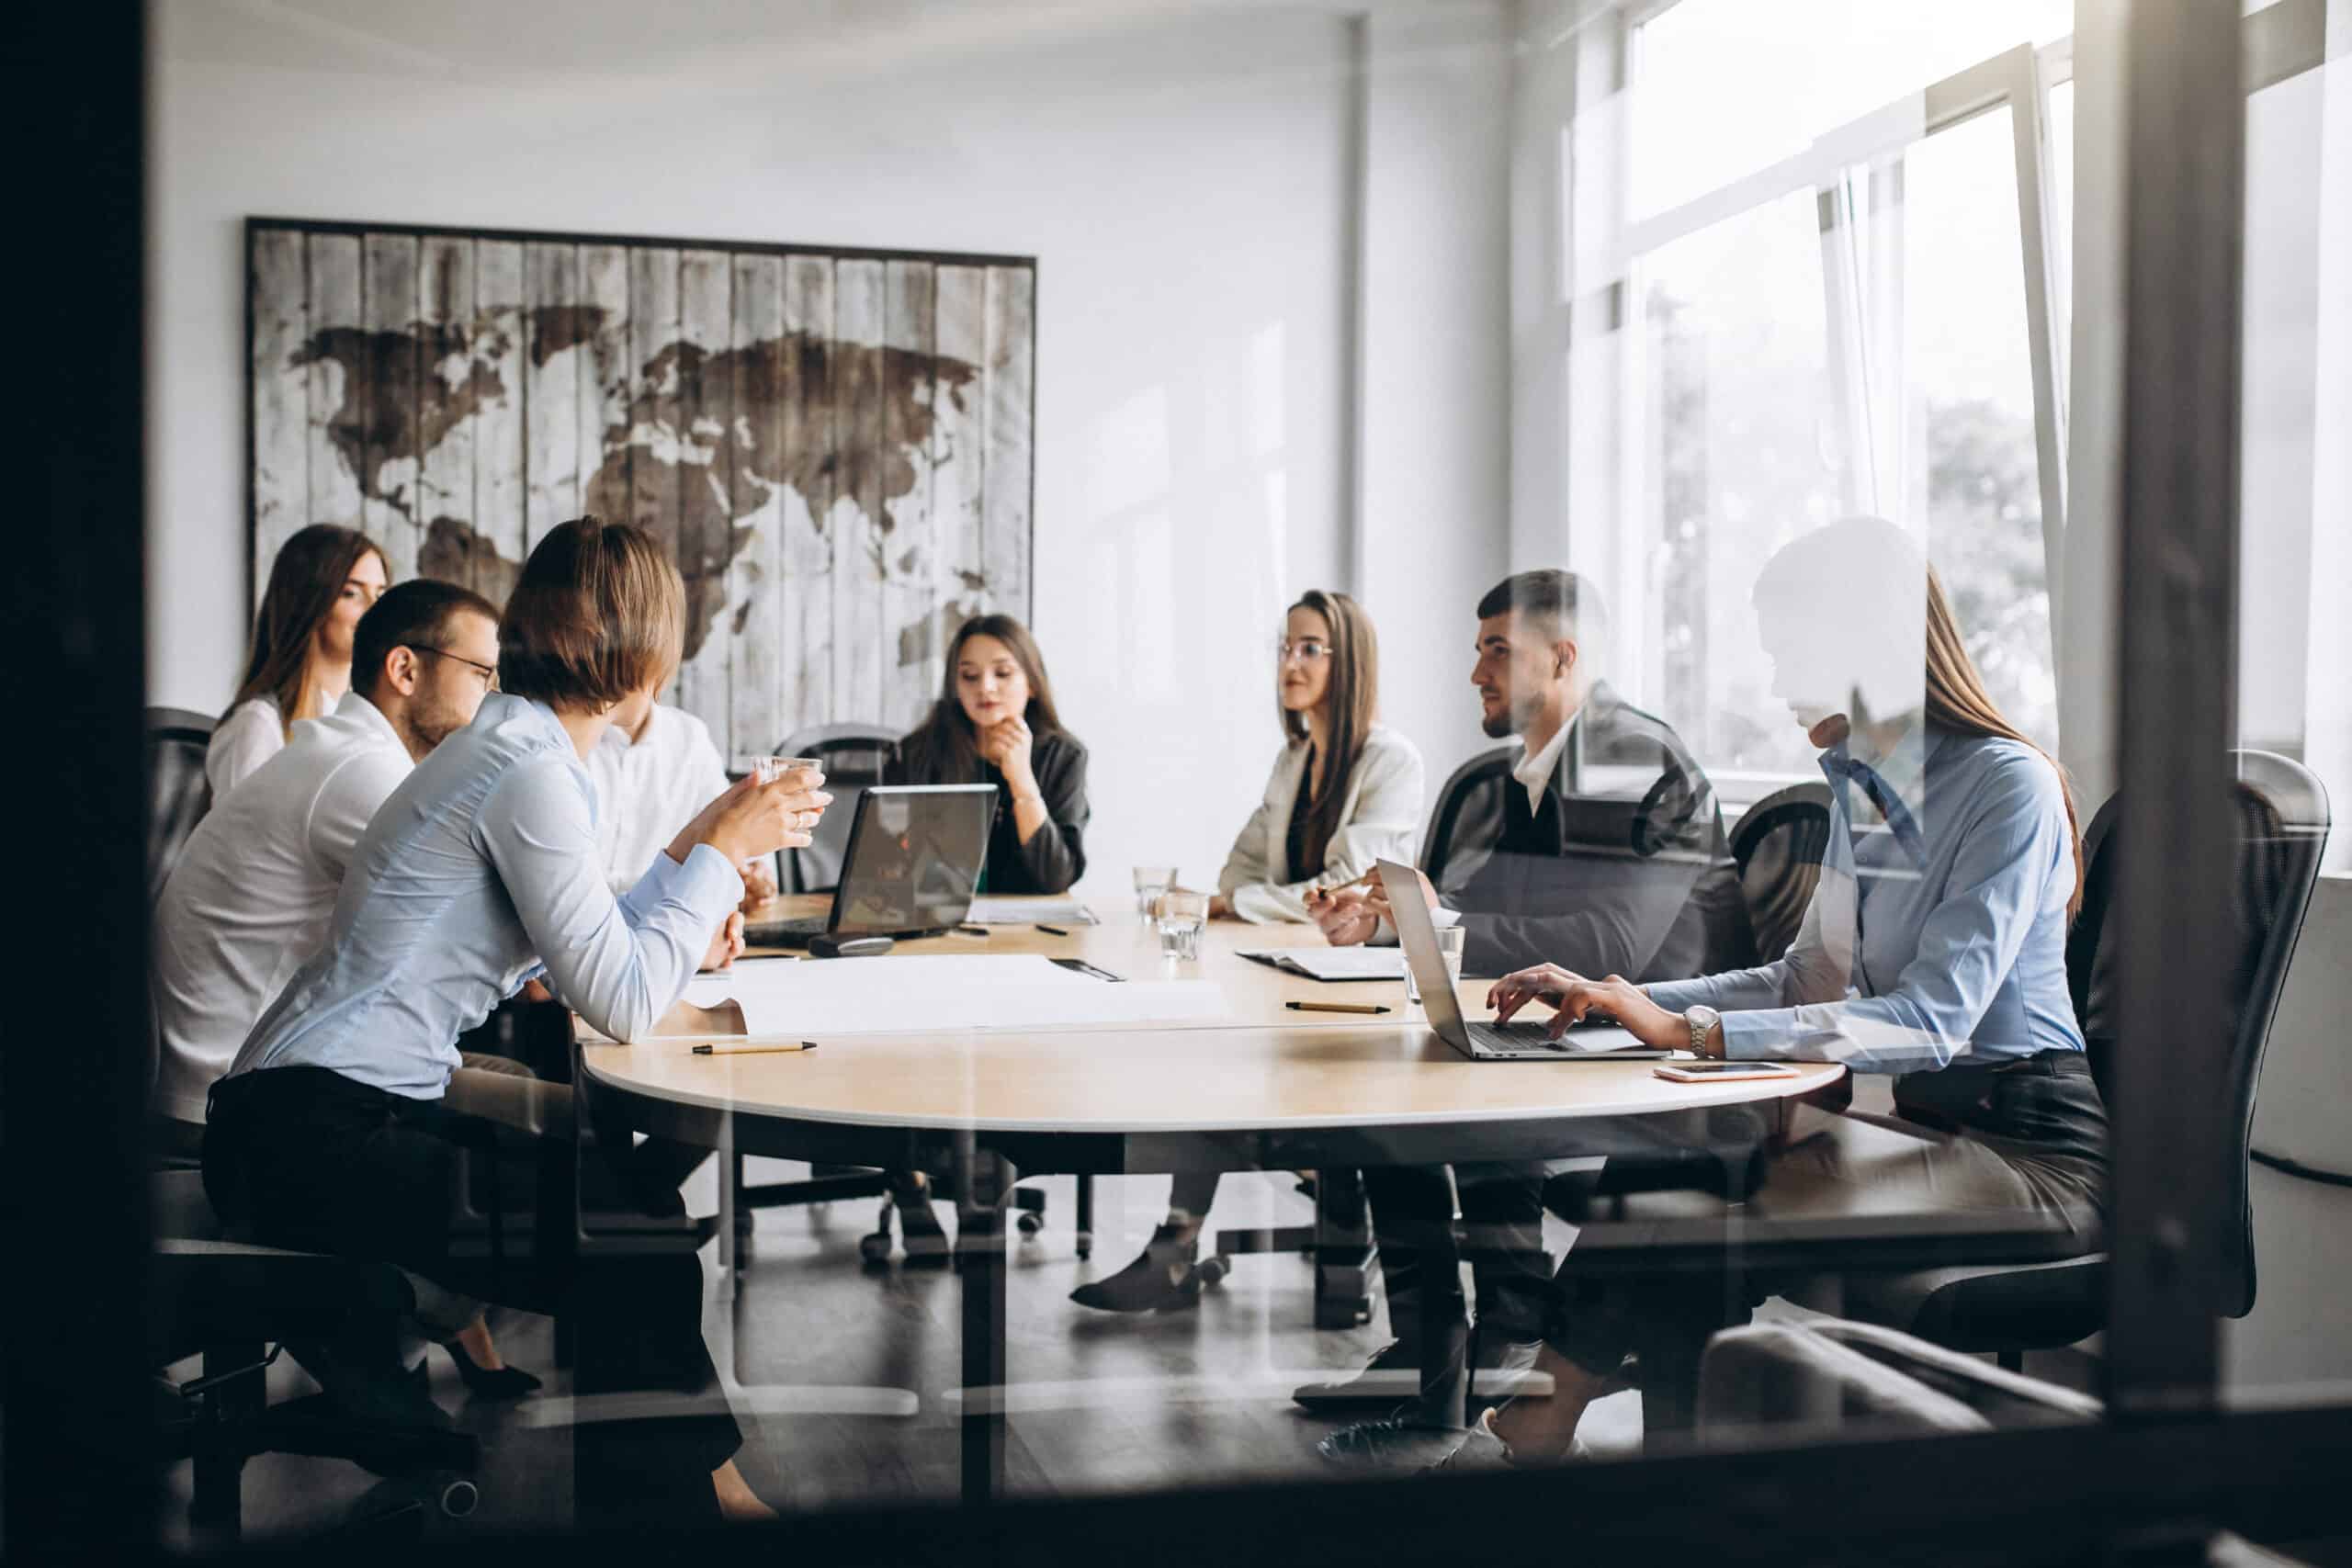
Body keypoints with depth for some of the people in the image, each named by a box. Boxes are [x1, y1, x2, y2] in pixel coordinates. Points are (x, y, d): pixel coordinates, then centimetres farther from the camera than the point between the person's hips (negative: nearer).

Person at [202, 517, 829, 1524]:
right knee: (640, 1267, -17)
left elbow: (579, 955, 14)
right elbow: (623, 1004, -20)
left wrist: (694, 848, 18)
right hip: (312, 1133, -10)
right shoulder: (529, 770, -17)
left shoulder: (514, 745, 14)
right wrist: (721, 854, -11)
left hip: (323, 1118, 10)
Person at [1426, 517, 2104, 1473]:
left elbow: (1931, 1021, -24)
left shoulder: (2009, 785, -15)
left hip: (2038, 1152, -7)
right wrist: (1622, 1000, 1)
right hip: (1934, 1121, 8)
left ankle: (1535, 1433, -15)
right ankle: (1537, 1423, -17)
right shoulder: (1860, 788, 12)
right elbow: (1808, 981, 15)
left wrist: (1691, 1030, -28)